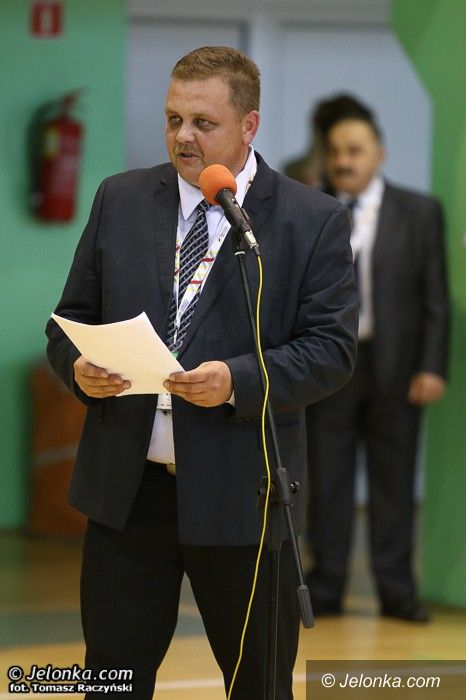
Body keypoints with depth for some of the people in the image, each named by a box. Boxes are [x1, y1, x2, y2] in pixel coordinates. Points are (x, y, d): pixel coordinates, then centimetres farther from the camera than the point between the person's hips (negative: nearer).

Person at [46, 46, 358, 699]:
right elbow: (72, 317, 13)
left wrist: (238, 380, -22)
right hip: (124, 487, 3)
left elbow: (333, 349, -6)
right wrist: (79, 367, -10)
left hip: (241, 496, -2)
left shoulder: (315, 221, -2)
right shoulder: (121, 199, 9)